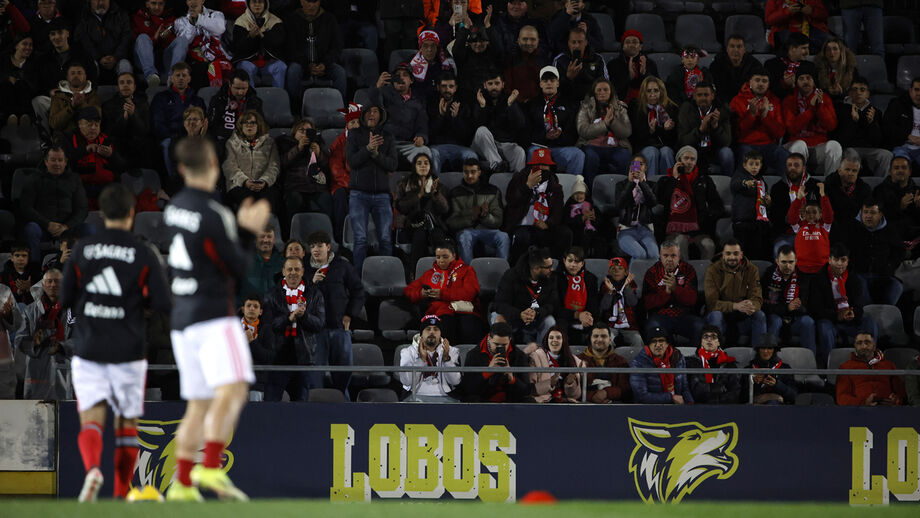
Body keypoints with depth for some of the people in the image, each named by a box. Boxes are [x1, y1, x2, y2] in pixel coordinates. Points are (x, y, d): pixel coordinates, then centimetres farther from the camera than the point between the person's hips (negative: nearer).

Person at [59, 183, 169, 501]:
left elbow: (65, 300, 3)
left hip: (87, 350, 1)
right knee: (127, 424, 13)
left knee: (91, 420, -2)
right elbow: (163, 304, -7)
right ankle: (122, 493, 12)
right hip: (128, 352, 0)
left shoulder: (82, 251, 2)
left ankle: (92, 468, -31)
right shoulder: (144, 254, -3)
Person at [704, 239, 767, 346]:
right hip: (723, 314, -2)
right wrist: (736, 306, -35)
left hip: (743, 317, 2)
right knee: (716, 315, -34)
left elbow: (757, 299, -8)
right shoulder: (713, 271, -8)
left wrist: (751, 306, -37)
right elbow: (711, 302, -18)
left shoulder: (751, 270, -2)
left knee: (760, 315, -27)